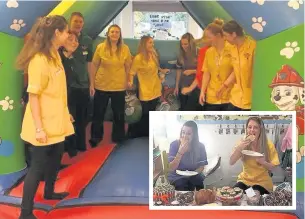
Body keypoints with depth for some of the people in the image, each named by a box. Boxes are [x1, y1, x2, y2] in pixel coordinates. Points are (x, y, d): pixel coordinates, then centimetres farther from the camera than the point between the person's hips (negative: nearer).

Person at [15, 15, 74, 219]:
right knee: (38, 166, 0)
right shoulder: (40, 60, -21)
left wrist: (65, 113, 20)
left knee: (55, 158, 23)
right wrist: (39, 127, -24)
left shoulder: (54, 55, 8)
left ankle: (49, 192, 45)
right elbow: (33, 95, -22)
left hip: (56, 121, 9)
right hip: (44, 126, -9)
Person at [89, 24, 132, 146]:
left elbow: (128, 67, 3)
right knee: (98, 113, 10)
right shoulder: (100, 47, -6)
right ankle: (95, 138, 27)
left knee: (119, 114, 13)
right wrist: (92, 83, -2)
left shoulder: (125, 49, -4)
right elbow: (94, 66, -2)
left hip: (119, 87, 1)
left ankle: (118, 138, 32)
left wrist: (127, 82, 4)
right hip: (101, 86, -1)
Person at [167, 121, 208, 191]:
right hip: (177, 176, -2)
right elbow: (171, 168, -15)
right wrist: (180, 152, -28)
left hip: (194, 175, 2)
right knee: (182, 186, -30)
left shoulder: (200, 146, -6)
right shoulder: (174, 144, -12)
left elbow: (201, 166, 3)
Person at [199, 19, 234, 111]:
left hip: (229, 95, -4)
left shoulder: (231, 49, -7)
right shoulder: (209, 52, 7)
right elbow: (206, 73, 7)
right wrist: (202, 91, 1)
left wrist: (225, 85, -18)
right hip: (212, 96, 4)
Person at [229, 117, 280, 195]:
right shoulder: (243, 143, -4)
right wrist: (239, 147, -26)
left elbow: (273, 168, -5)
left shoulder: (268, 145, -10)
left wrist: (263, 162, -26)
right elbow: (231, 162, -10)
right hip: (245, 179, 2)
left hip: (262, 182, -2)